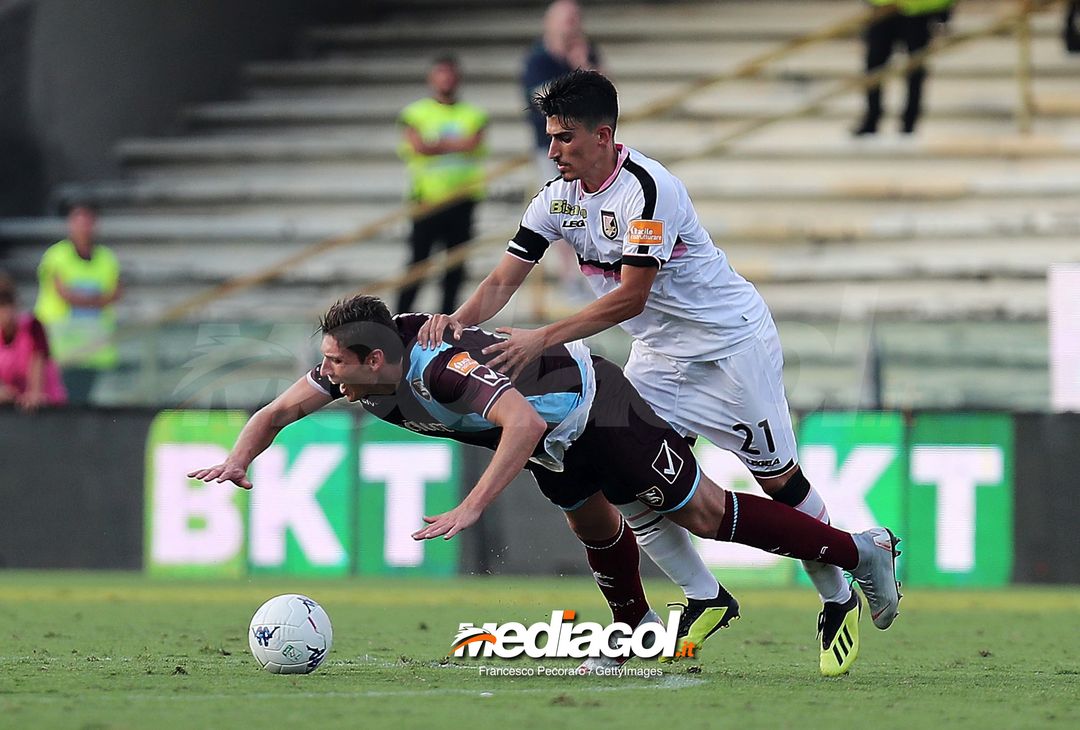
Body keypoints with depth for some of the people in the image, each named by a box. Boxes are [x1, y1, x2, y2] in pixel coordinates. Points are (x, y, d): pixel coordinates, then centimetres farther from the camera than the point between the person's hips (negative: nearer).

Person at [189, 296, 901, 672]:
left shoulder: (441, 369, -40)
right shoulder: (352, 370, -14)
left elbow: (524, 423, -50)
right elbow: (277, 411, -4)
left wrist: (471, 509, -54)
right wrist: (239, 459, -25)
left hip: (592, 403, -8)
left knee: (704, 515, -2)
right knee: (593, 524, 23)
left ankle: (861, 551, 9)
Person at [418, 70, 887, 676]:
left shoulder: (645, 189, -27)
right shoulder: (559, 199, -4)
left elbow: (630, 297, -30)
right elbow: (503, 281, -7)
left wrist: (543, 339, -36)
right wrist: (458, 320, -28)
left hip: (731, 342, -7)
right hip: (662, 354, 7)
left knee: (779, 479, 0)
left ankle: (838, 600, 19)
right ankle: (705, 599, 6)